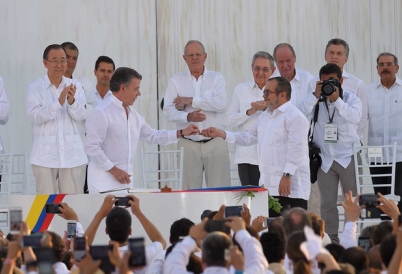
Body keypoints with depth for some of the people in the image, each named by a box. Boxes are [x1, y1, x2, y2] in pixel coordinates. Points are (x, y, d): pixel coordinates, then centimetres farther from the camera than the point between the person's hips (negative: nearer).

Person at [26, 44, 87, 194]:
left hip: (71, 154, 2)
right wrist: (59, 102, -24)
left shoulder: (75, 86, 7)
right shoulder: (35, 88, 0)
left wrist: (72, 101, -23)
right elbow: (35, 116, -12)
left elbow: (80, 116, -1)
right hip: (45, 155, -2)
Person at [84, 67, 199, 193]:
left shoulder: (133, 114, 15)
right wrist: (113, 169, -15)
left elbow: (152, 136, 25)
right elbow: (91, 147, -15)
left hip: (124, 181, 8)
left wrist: (182, 133, 18)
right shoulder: (101, 113, -12)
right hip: (104, 182, -8)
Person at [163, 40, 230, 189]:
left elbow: (221, 104, -10)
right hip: (188, 144, 1)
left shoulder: (216, 78, 7)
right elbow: (168, 110, -2)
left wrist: (191, 101, -9)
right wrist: (188, 117, -20)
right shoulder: (176, 80, 9)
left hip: (215, 143, 0)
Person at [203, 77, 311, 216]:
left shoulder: (294, 116, -11)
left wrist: (288, 175, -24)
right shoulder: (265, 116, 20)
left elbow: (296, 149, -19)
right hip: (269, 186, 9)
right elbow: (248, 137, 24)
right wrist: (221, 134, 15)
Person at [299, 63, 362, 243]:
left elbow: (355, 116, -20)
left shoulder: (350, 98, -1)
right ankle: (330, 240, 10)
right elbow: (302, 114, -12)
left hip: (348, 158, -2)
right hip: (325, 159, 2)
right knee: (327, 203, 5)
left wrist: (336, 99, -26)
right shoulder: (316, 100, 5)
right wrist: (316, 95, -18)